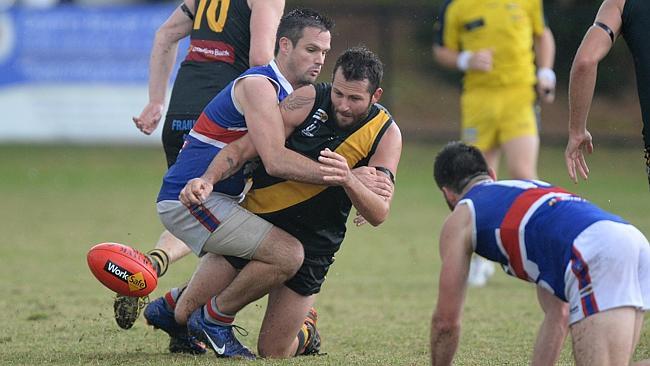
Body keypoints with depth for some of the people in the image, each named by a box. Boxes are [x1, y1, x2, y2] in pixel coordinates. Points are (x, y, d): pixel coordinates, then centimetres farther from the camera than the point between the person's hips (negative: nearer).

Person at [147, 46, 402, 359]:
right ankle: (178, 301, 37)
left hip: (311, 247, 0)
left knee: (272, 353, 0)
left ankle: (305, 332, 34)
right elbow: (244, 147, -11)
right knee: (185, 315, 0)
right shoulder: (309, 100, -12)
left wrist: (348, 180, -37)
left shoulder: (387, 135, -9)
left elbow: (378, 214, -16)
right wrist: (208, 180, -29)